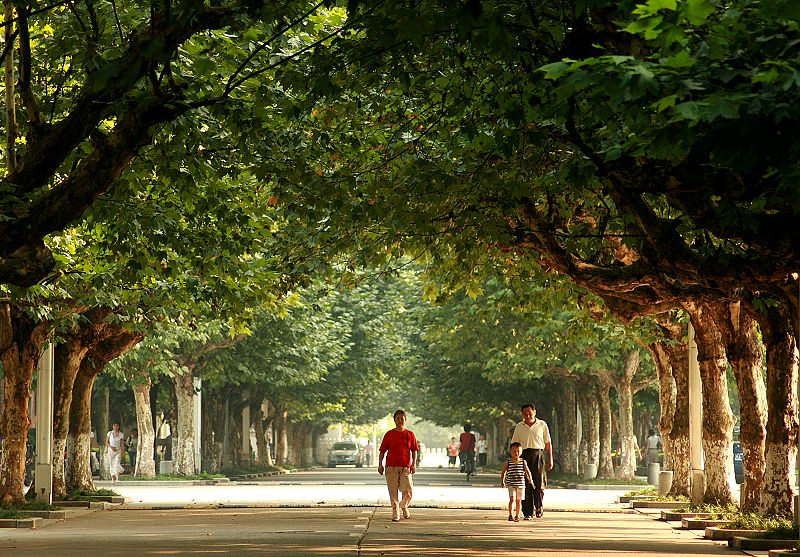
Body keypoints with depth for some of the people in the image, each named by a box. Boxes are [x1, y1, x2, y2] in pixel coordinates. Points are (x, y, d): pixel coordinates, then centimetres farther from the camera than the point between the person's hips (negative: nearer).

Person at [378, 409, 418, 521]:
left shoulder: (410, 434, 8)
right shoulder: (389, 434, 5)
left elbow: (414, 450, 10)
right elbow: (382, 451, 7)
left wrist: (414, 464, -1)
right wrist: (380, 465, -1)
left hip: (406, 467, 0)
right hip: (391, 466, 0)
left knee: (408, 491, -6)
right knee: (393, 491, -1)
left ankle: (404, 506, 22)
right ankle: (395, 512, 7)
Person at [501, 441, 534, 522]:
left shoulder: (523, 462, 2)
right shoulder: (508, 462, -2)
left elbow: (527, 471, 1)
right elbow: (503, 472, 4)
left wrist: (530, 479, -12)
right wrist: (502, 481, -2)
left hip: (521, 484, 2)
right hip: (511, 484, -2)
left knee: (518, 500, 10)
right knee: (512, 499, -15)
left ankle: (517, 516, 23)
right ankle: (510, 515, -15)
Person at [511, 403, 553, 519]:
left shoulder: (542, 425, 7)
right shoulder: (519, 427, 10)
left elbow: (548, 443, 9)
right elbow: (514, 445, 11)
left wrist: (550, 459, 5)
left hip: (539, 454, -1)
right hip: (524, 455, 1)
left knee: (539, 483, -8)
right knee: (526, 485, -3)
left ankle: (539, 506, 17)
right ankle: (527, 512, 2)